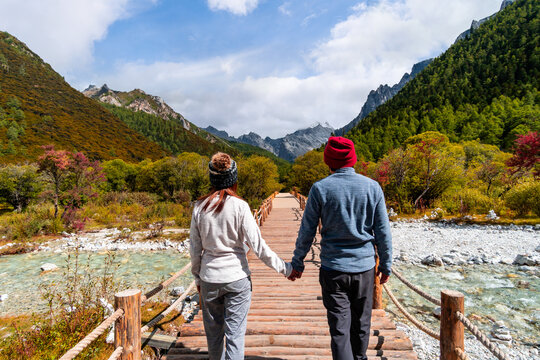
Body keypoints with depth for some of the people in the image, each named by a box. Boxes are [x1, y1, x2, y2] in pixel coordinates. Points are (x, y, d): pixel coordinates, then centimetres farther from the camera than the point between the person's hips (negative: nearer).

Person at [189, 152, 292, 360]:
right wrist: (285, 268, -5)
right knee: (235, 333, 9)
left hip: (209, 279, 3)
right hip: (237, 278, -3)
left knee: (213, 333, 20)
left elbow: (195, 249, 4)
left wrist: (197, 278, 18)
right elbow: (257, 246, -14)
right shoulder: (239, 206, -13)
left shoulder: (200, 207, -3)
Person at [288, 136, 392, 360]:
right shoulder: (372, 187, -3)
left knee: (339, 327, 6)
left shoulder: (320, 188, -9)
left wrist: (297, 263, 7)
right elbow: (383, 232, 1)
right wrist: (386, 264, 12)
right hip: (364, 266, 3)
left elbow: (307, 232, -5)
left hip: (333, 267, -3)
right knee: (361, 322, 21)